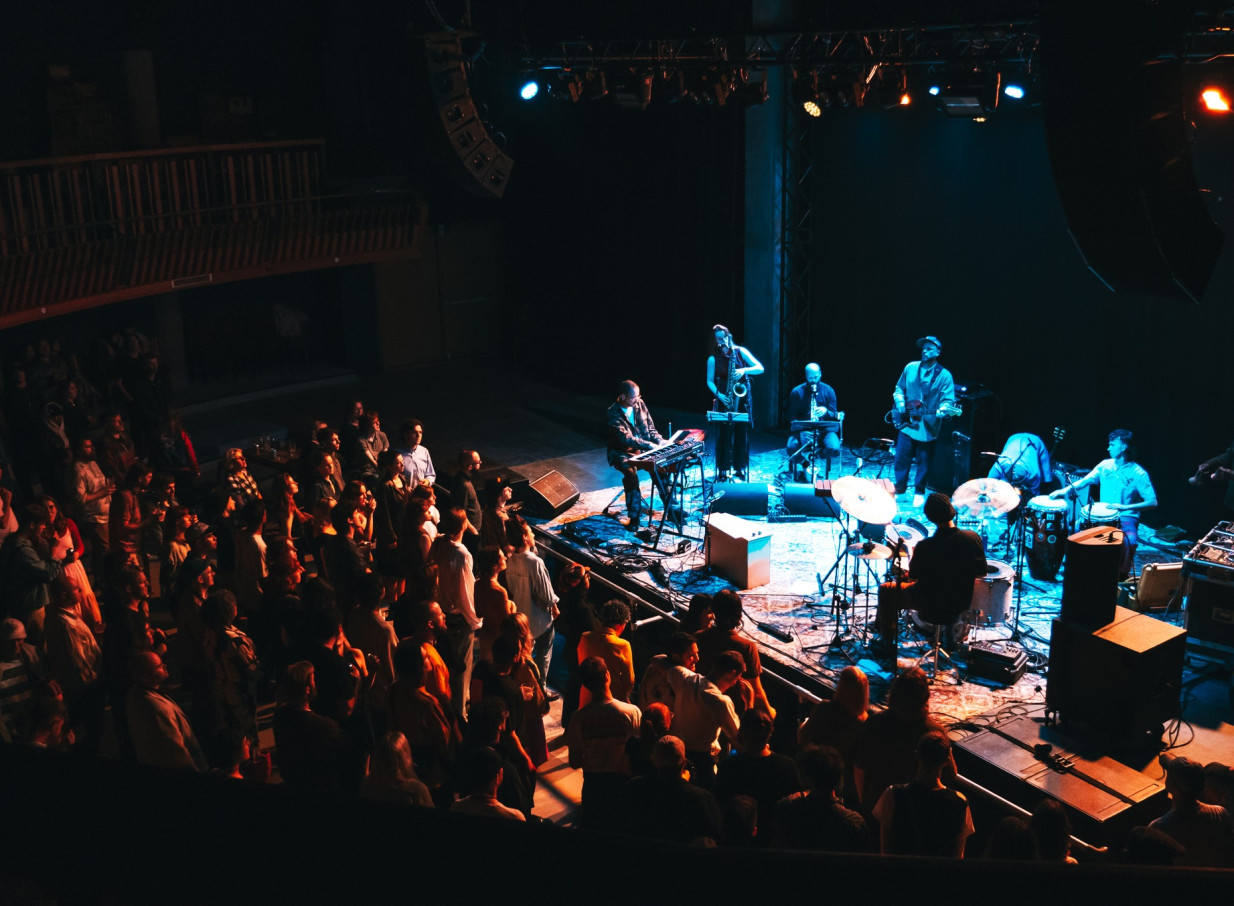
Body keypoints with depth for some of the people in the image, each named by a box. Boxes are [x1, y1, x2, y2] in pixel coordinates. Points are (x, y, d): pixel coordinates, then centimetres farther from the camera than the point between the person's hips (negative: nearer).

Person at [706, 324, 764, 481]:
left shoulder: (740, 352, 1)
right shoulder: (713, 359, 0)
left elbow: (760, 368, -2)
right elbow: (710, 381, 3)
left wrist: (744, 370, -19)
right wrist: (719, 395, -13)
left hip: (742, 396, 1)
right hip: (723, 399, -1)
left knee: (742, 434, 2)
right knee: (724, 434, -4)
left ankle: (740, 469, 11)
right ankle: (723, 470, 2)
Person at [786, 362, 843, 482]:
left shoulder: (828, 390, 5)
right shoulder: (796, 392, 1)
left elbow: (835, 415, 5)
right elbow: (792, 417, 1)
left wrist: (826, 411, -20)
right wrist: (803, 430, -18)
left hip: (824, 429, 1)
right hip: (803, 429, -1)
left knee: (834, 449, -30)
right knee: (791, 448, -31)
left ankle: (816, 454, 5)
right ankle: (805, 464, 1)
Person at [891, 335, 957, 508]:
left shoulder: (944, 375, -5)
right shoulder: (910, 368, 5)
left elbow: (949, 400, -8)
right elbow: (899, 388, 15)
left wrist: (942, 410, -28)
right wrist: (900, 402, -3)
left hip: (928, 426, -3)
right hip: (906, 423, 3)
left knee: (924, 462, 7)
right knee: (902, 458, 7)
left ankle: (919, 493, 21)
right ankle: (900, 488, 24)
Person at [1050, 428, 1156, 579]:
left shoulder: (1138, 474, -10)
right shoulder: (1105, 465, 5)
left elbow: (1152, 502, -13)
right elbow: (1085, 480, 7)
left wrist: (1125, 507, -23)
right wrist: (1065, 490, -12)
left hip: (1126, 517, -4)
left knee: (1129, 541, -34)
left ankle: (1122, 576, -11)